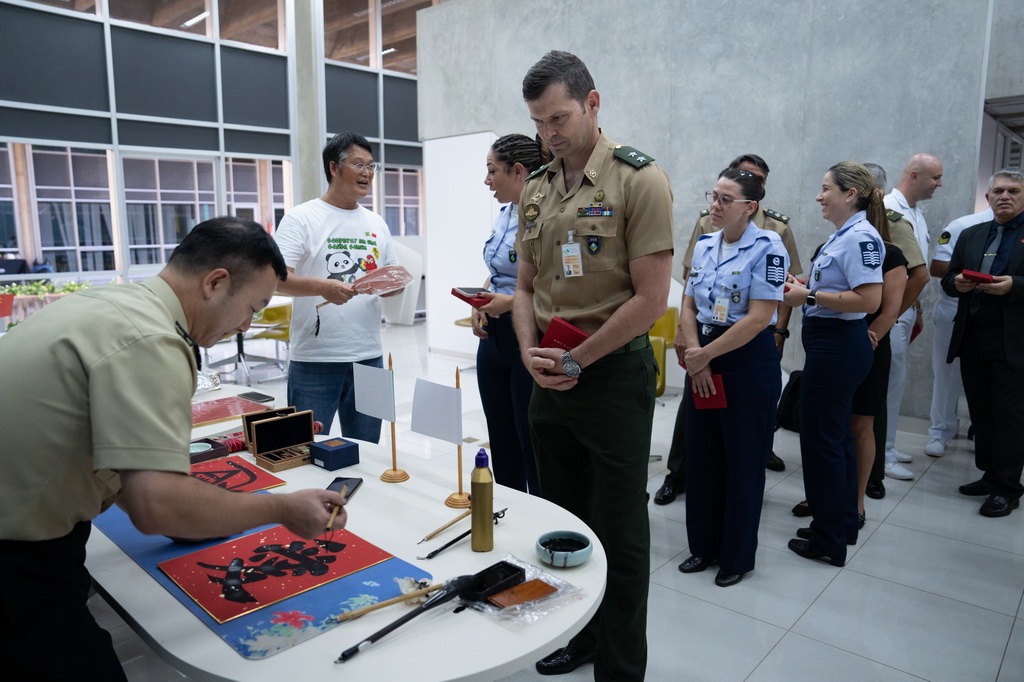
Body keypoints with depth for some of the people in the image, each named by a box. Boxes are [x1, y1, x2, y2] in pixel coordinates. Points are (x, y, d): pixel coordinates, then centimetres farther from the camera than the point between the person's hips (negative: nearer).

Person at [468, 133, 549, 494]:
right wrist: (480, 304, 4)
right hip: (494, 337, 9)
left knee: (534, 449, 3)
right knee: (502, 444, 18)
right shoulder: (504, 214, 11)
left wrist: (512, 302, -22)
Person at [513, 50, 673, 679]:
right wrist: (530, 351, -4)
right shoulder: (535, 190, 9)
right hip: (550, 378, 7)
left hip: (614, 374, -6)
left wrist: (576, 361, -13)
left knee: (619, 532, 6)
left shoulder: (639, 180, -11)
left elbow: (650, 300, -16)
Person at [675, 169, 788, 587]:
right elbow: (689, 306, 6)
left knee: (743, 461, 6)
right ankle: (705, 545, 30)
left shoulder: (767, 248, -12)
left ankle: (738, 557, 24)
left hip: (749, 360, -6)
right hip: (702, 359, 6)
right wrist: (695, 358, -7)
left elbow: (758, 319, -18)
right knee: (701, 455, 12)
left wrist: (705, 354, -14)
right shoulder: (704, 246, 8)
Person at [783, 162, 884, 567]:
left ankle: (828, 541, 13)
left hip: (836, 347, -10)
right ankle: (843, 525, 32)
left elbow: (869, 300, -24)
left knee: (821, 441, -1)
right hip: (832, 346, 10)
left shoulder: (860, 237, -16)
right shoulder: (843, 234, 14)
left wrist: (810, 296, -19)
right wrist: (804, 287, 7)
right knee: (836, 437, 18)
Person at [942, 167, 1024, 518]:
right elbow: (948, 279, 14)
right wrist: (957, 283, -7)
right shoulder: (970, 236, 15)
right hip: (972, 335, 5)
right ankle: (990, 475, 22)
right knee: (981, 410, 11)